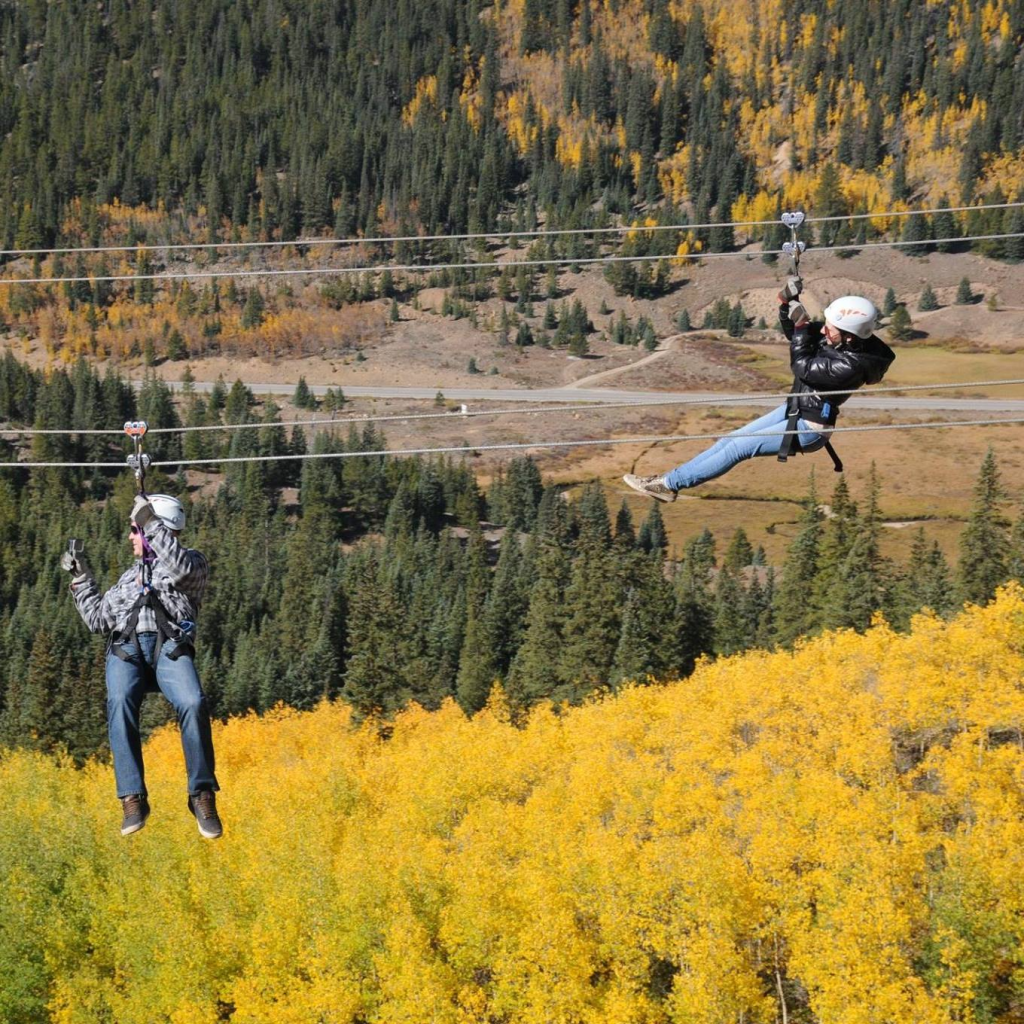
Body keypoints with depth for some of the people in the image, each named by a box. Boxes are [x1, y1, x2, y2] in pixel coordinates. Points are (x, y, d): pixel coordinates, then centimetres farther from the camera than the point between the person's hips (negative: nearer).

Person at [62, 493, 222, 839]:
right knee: (120, 703, -33)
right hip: (125, 648, 4)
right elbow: (98, 619, 36)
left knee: (193, 704, -35)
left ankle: (202, 795, -26)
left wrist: (151, 523, -3)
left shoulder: (192, 561, 19)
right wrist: (81, 576, 32)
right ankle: (133, 798, -37)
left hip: (170, 647, -3)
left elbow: (181, 569, -7)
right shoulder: (129, 577, 36)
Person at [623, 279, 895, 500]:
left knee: (738, 447, -8)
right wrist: (787, 301, -10)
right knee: (731, 439, 10)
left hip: (807, 428, -9)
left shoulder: (851, 365, -31)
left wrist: (802, 325, -23)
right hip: (794, 410, 9)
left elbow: (803, 367, -26)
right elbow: (795, 333, 6)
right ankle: (673, 478, 15)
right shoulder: (836, 338, -5)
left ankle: (669, 483, -1)